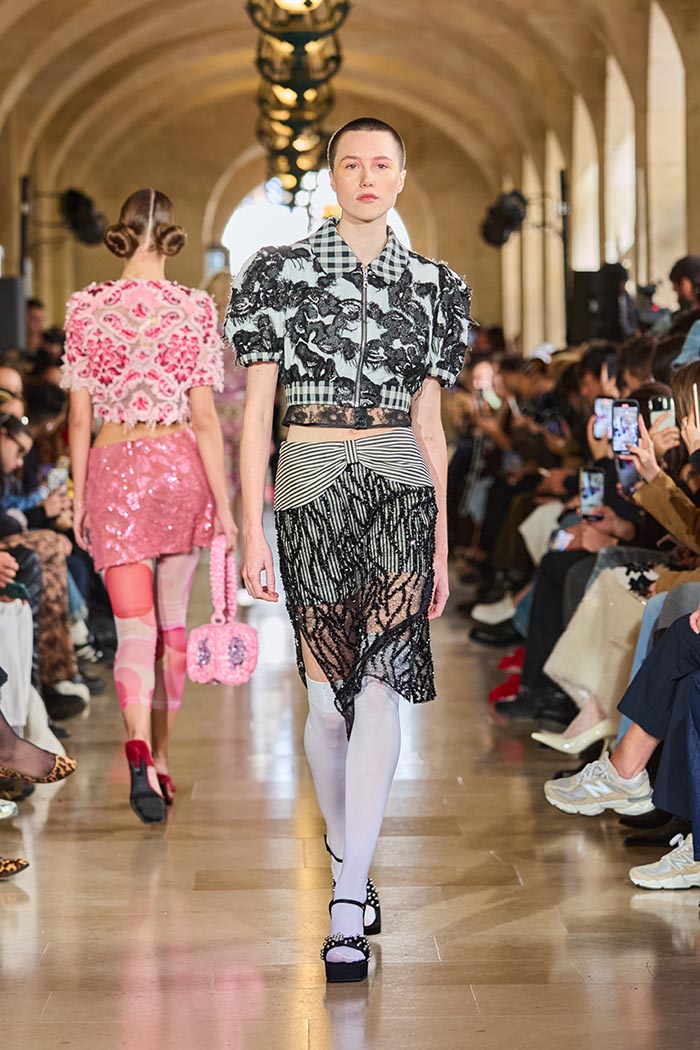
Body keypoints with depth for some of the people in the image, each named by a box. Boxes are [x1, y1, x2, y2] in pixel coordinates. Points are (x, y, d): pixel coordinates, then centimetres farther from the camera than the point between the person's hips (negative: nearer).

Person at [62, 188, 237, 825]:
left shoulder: (86, 308, -2)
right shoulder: (195, 309, -4)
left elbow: (80, 418, 0)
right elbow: (205, 419, -5)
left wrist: (80, 496, 9)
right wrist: (223, 504, 1)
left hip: (113, 470, 0)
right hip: (179, 467, 1)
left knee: (135, 628, -2)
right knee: (172, 622, 14)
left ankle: (139, 753, -26)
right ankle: (161, 760, 24)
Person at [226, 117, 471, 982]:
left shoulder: (429, 285, 10)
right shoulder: (280, 272, 3)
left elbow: (428, 426, 13)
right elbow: (256, 413, 1)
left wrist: (442, 545, 11)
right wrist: (251, 530, -6)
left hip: (399, 489, 0)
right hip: (310, 488, 0)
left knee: (378, 686, -14)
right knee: (329, 698, 7)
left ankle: (346, 912, -16)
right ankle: (351, 870, 27)